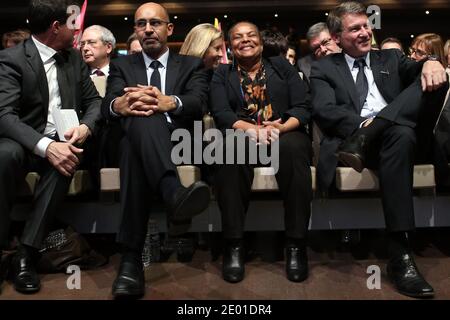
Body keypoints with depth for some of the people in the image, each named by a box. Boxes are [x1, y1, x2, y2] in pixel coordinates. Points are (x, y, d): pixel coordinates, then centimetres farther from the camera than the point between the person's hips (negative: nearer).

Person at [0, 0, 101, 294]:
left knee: (65, 159, -32)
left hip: (62, 140, 3)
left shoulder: (75, 57, 9)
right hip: (25, 142, -2)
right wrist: (45, 146, -35)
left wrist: (85, 126, -16)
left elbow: (93, 100, 8)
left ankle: (27, 253, -27)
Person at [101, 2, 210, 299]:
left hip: (178, 142, 0)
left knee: (136, 153, -37)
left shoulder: (191, 65, 17)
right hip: (134, 139, 1)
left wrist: (169, 103, -30)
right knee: (141, 116, -36)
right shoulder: (122, 65, 20)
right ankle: (174, 193, -54)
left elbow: (199, 103, -5)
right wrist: (119, 105, -28)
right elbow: (107, 105, 0)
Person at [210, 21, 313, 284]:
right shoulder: (222, 74, 16)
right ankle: (234, 244, -32)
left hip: (284, 134, 0)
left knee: (293, 147, -36)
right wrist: (253, 129, -21)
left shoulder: (282, 65, 16)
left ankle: (296, 244, -31)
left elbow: (303, 106, 4)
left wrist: (280, 128, -17)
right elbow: (221, 113, -1)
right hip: (242, 135, 0)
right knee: (230, 148, -36)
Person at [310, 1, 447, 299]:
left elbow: (416, 70, 6)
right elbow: (323, 110, -3)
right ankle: (400, 253, -37)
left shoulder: (391, 58, 26)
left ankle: (361, 141, -31)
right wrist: (362, 125, -19)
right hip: (351, 138, -3)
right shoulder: (324, 68, 15)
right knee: (401, 135, -36)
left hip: (398, 134, 4)